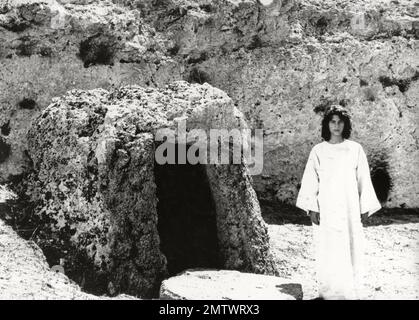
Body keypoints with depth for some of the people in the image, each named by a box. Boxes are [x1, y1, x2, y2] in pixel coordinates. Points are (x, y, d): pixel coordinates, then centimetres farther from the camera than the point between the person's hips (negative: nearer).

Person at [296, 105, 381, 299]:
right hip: (326, 208, 0)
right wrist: (312, 208, -5)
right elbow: (310, 180, 2)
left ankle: (351, 292, 6)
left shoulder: (355, 149, 5)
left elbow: (363, 180, 6)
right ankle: (327, 292, 5)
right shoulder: (318, 151, 4)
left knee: (350, 250, 0)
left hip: (349, 208, 0)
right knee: (327, 252, -1)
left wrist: (365, 208, 3)